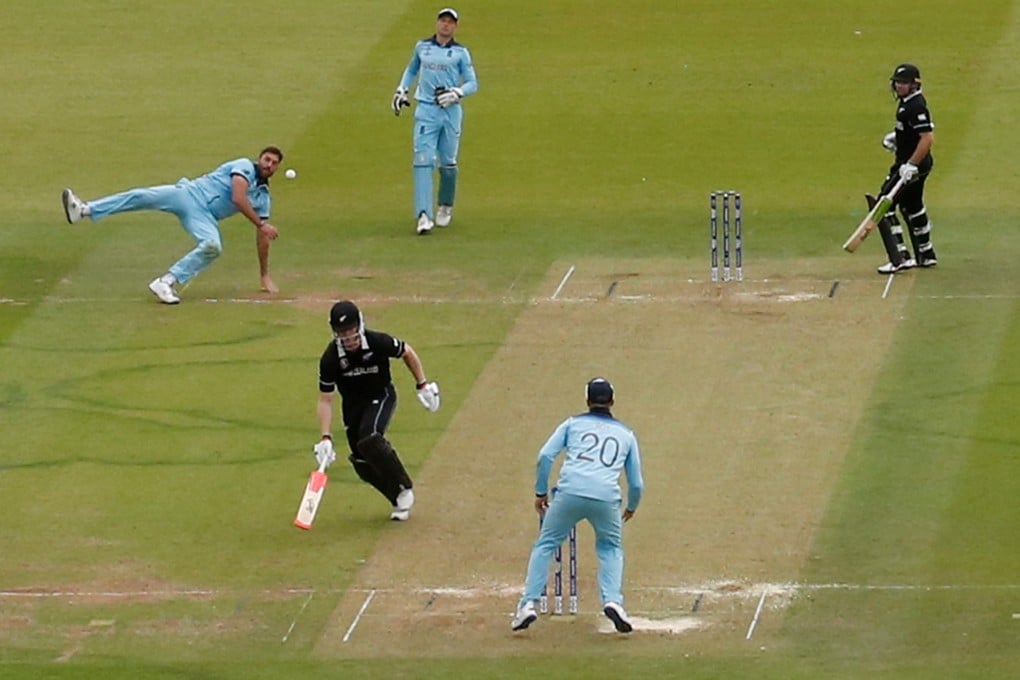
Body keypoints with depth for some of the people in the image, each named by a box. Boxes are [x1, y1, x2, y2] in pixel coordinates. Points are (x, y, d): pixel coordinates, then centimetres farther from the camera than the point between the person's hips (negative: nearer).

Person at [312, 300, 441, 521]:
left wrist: (423, 385, -1)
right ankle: (399, 500, 23)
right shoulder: (330, 358, -21)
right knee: (362, 464, 0)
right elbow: (325, 399, -16)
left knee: (369, 438, -30)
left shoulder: (378, 343, -26)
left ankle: (403, 489, -14)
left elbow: (407, 353, -4)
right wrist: (325, 438, -25)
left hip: (381, 397, -3)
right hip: (353, 404, 3)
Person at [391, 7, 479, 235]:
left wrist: (456, 93, -16)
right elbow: (411, 70, 27)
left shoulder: (460, 52, 4)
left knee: (448, 163, 6)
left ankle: (446, 207, 28)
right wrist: (401, 90, 13)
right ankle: (424, 215, -20)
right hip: (426, 111, 0)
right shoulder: (422, 47, 11)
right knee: (423, 160, -13)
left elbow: (472, 84, 2)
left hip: (451, 112, 0)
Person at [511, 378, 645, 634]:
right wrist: (631, 508, 42)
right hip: (607, 497, 1)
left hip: (570, 492, -1)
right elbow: (637, 483, 24)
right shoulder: (626, 434, 24)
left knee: (545, 545, 14)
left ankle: (528, 604, 1)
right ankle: (613, 601, 1)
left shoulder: (574, 424, 19)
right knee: (611, 549, 23)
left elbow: (546, 455, 6)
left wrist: (540, 492, 14)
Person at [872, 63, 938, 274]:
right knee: (912, 207, 23)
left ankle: (899, 258, -13)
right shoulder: (906, 102, 10)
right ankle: (925, 256, 34)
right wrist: (896, 136, 13)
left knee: (885, 205, -11)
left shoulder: (916, 106, -22)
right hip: (912, 163, 11)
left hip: (914, 164, -11)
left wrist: (910, 166, -30)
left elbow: (927, 138, -28)